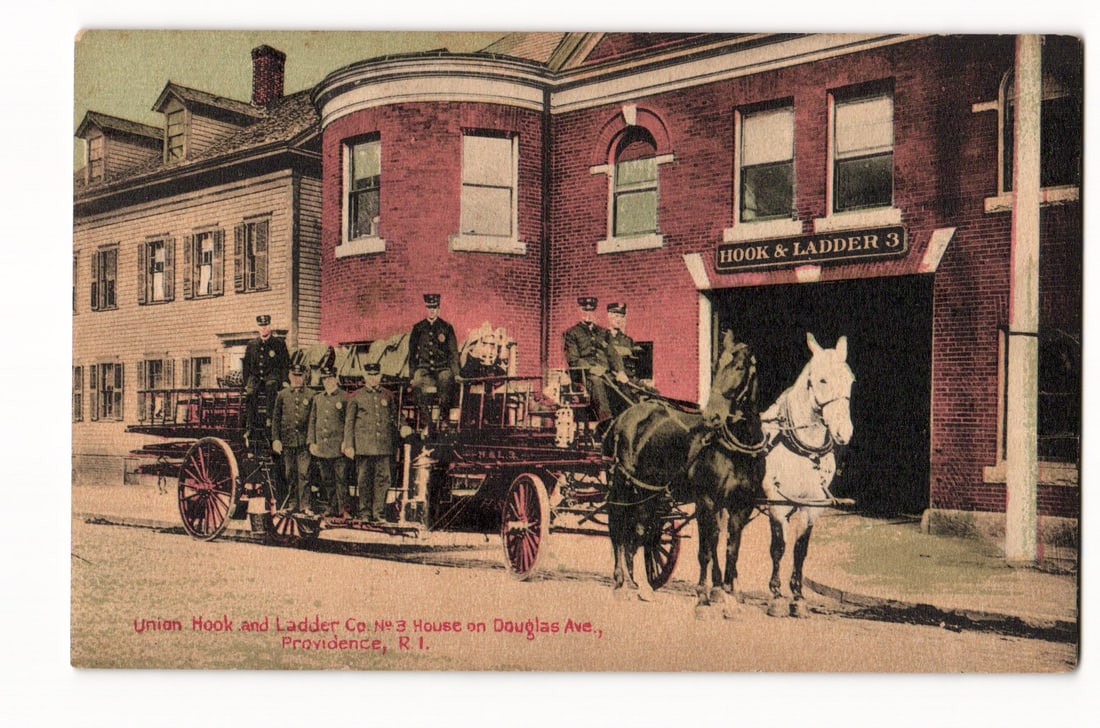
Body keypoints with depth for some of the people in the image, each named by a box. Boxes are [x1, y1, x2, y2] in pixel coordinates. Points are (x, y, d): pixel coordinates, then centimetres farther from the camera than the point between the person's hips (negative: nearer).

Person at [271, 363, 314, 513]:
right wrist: (275, 439, 2)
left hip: (304, 441, -2)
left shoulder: (310, 395, 5)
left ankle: (305, 504, -5)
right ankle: (292, 503, 16)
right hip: (287, 440, 2)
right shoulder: (282, 395, 9)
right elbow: (275, 418, 9)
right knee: (289, 474, 7)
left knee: (304, 473, -7)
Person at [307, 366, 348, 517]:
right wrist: (311, 441, 7)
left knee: (340, 479, -6)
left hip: (338, 447, -5)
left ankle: (343, 507, -3)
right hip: (321, 446, 5)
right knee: (326, 480, 10)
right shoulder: (317, 398, 13)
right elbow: (312, 421, 15)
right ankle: (332, 507, 18)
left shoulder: (344, 398, -2)